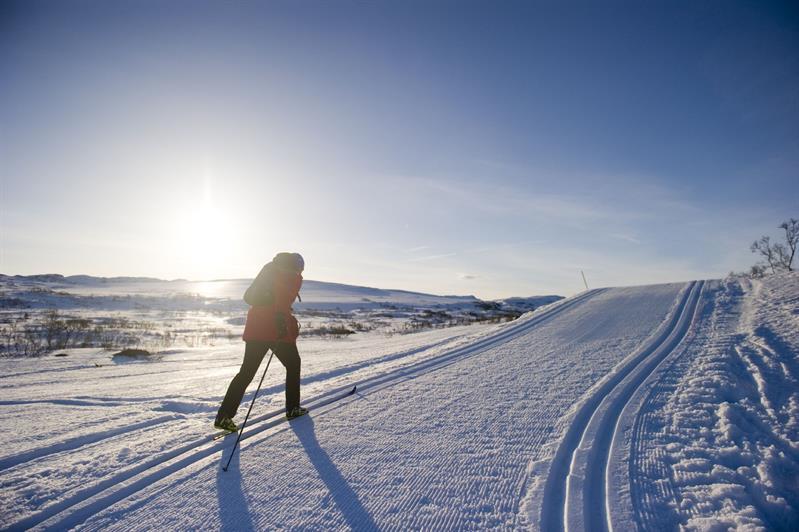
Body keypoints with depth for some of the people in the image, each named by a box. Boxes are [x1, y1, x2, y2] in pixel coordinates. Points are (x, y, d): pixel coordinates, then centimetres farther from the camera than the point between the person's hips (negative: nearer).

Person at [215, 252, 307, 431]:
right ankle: (292, 408, 21)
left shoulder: (268, 270, 18)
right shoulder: (294, 277, 0)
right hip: (277, 328, -5)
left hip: (255, 327, 6)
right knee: (293, 364, 15)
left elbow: (248, 296, 20)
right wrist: (281, 319, -15)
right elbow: (283, 302, -12)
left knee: (247, 371, 11)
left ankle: (224, 416, 6)